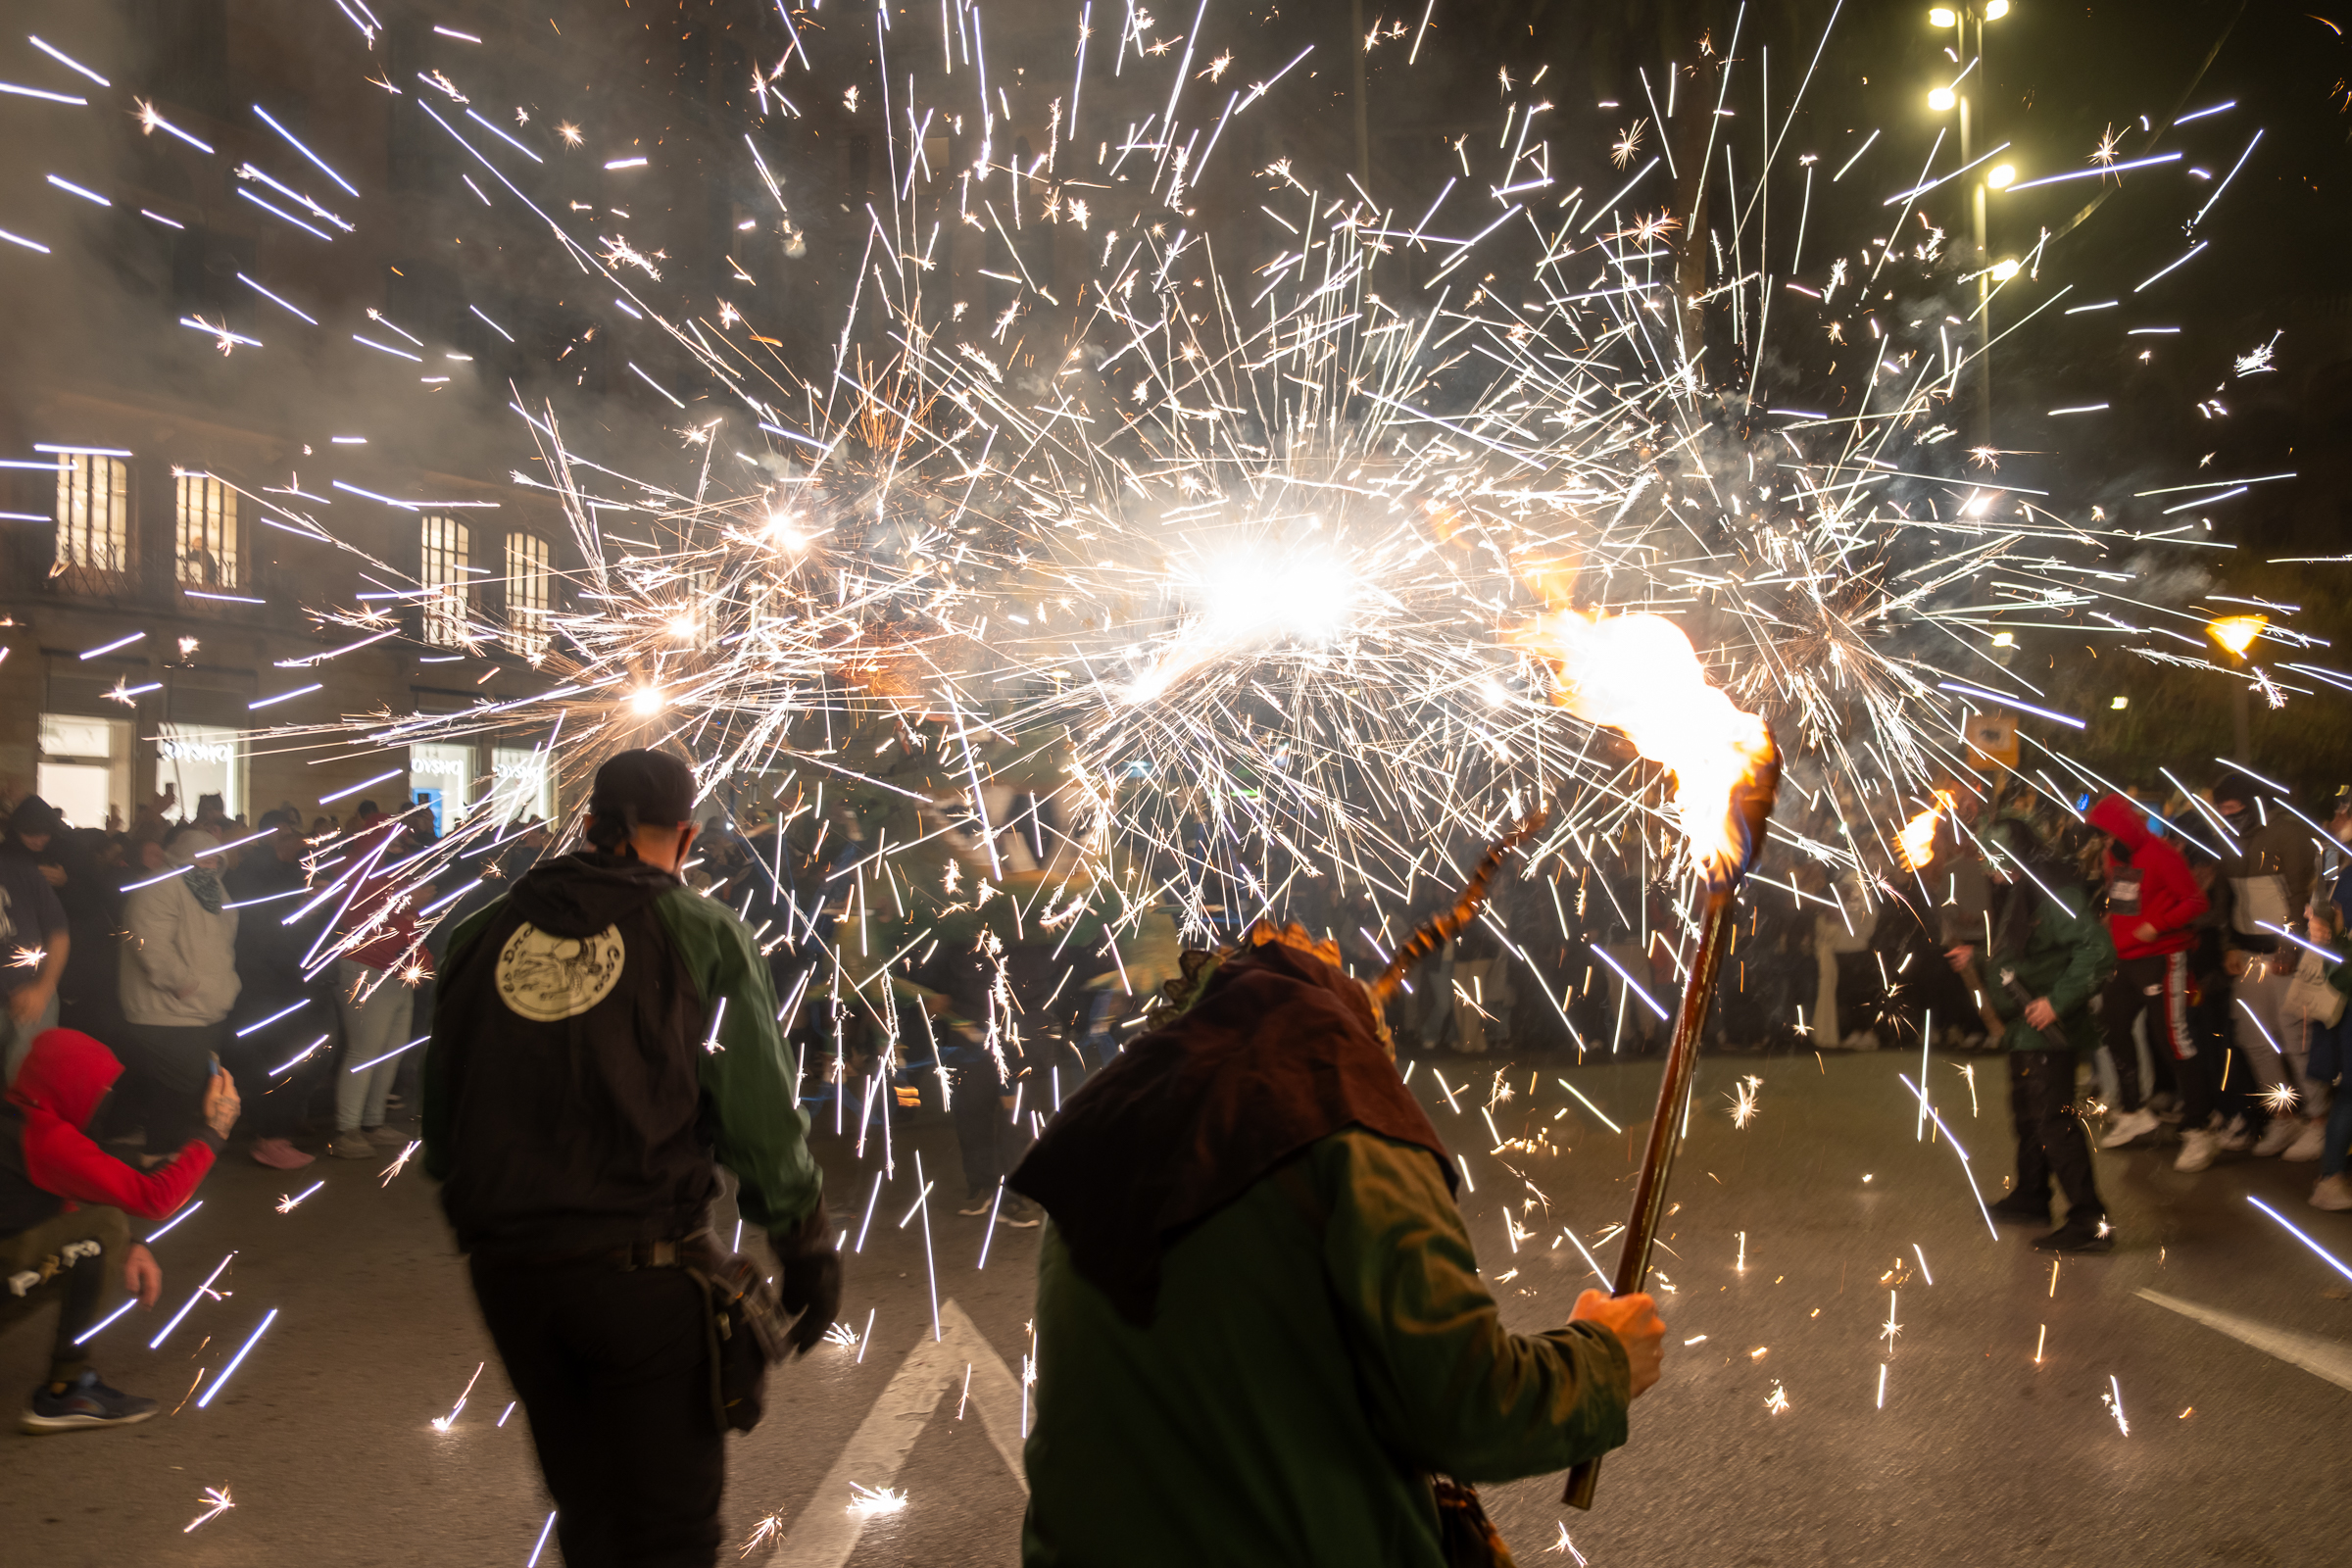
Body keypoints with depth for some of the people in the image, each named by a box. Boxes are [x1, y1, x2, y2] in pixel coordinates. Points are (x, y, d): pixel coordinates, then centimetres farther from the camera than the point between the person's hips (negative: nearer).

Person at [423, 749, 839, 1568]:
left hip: (505, 1263, 5)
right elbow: (761, 1116, -7)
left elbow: (440, 1110, 12)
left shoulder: (483, 934, 7)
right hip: (643, 1266, -4)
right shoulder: (702, 934, -5)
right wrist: (807, 1251, 1)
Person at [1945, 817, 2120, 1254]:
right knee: (2027, 1113, 22)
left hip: (2047, 1027, -11)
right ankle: (2031, 1197, 38)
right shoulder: (2019, 893, 12)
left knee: (2053, 1120, -11)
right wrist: (1976, 954, 16)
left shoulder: (2055, 894, -21)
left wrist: (2058, 1000, -28)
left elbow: (2097, 951, -28)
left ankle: (2089, 1221, -7)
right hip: (2024, 1025, 11)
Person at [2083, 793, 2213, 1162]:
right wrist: (2111, 922, 7)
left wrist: (2157, 925, -23)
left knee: (2173, 1039, -8)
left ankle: (2200, 1130, 0)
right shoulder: (2115, 857, 9)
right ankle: (2135, 1113, 27)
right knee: (2112, 1025, 13)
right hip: (2126, 960, 9)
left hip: (2161, 958, -9)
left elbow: (2195, 900, -17)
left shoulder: (2160, 855, -16)